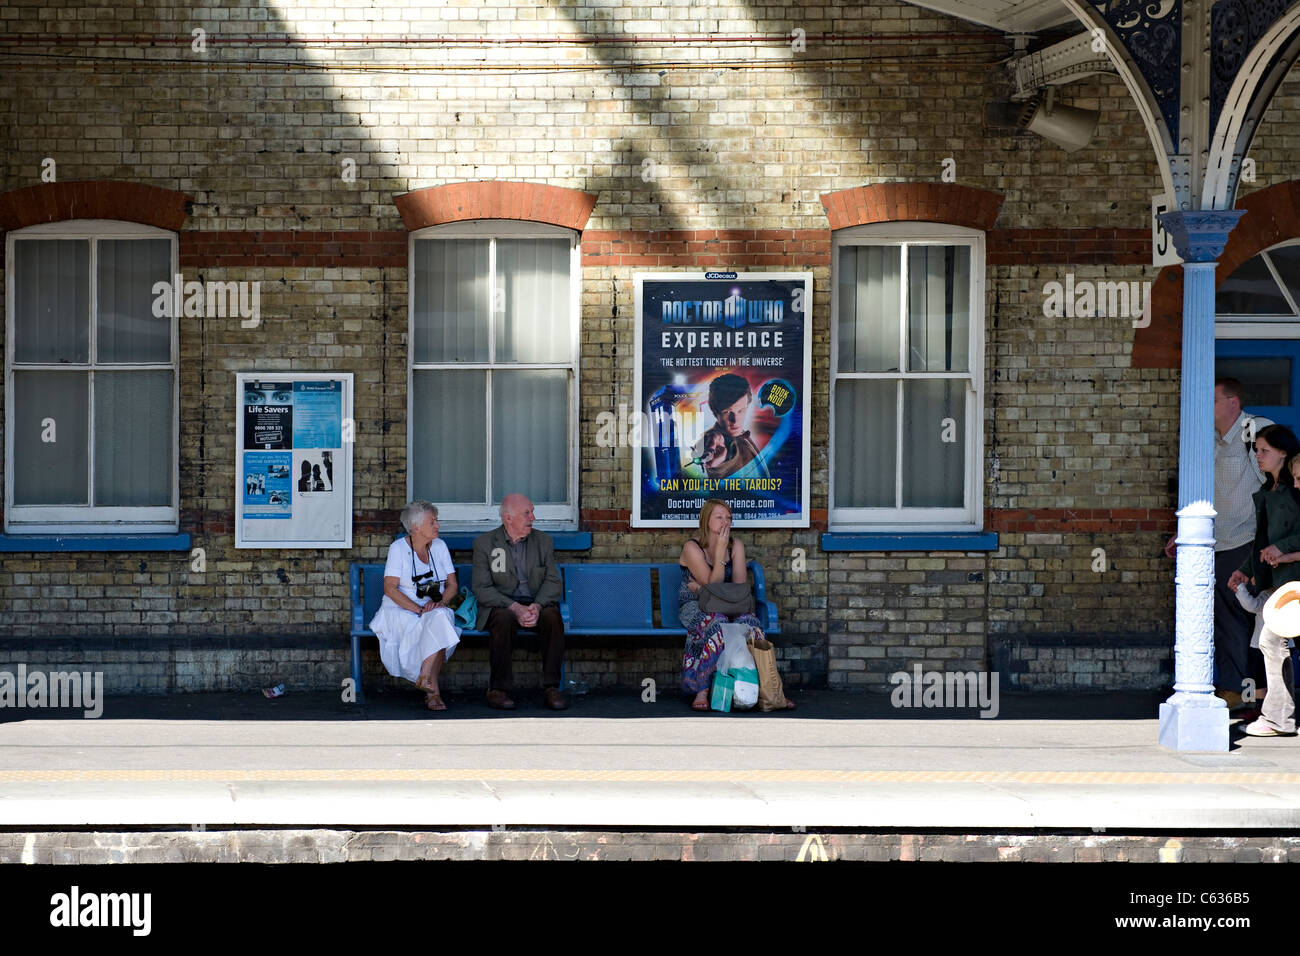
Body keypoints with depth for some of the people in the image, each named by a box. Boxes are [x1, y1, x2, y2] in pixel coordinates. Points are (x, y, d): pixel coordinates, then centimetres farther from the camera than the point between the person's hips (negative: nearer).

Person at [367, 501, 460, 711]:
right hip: (400, 612, -4)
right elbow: (390, 588, -11)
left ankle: (425, 678, -34)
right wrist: (419, 609, -21)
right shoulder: (399, 548, -3)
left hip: (435, 611, 4)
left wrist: (441, 602, -14)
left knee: (440, 617, -33)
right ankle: (433, 689, -33)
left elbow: (452, 585, 9)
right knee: (436, 623, -34)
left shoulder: (440, 546, 9)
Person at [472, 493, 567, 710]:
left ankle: (551, 686, -25)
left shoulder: (543, 541, 10)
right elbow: (482, 588, -7)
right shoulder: (484, 543, 0)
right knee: (504, 619, -36)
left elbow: (553, 582, 2)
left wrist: (537, 606, -19)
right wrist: (515, 608, -22)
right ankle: (498, 688, -26)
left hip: (537, 605, 2)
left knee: (552, 617, -31)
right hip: (501, 605, -2)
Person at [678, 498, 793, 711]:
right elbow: (713, 584, -16)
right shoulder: (692, 548, -8)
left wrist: (701, 588, -14)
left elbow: (740, 586, -3)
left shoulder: (736, 546, 6)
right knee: (718, 624, -38)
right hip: (693, 606, -4)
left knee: (749, 622, -30)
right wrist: (720, 549, -17)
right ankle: (702, 691, -35)